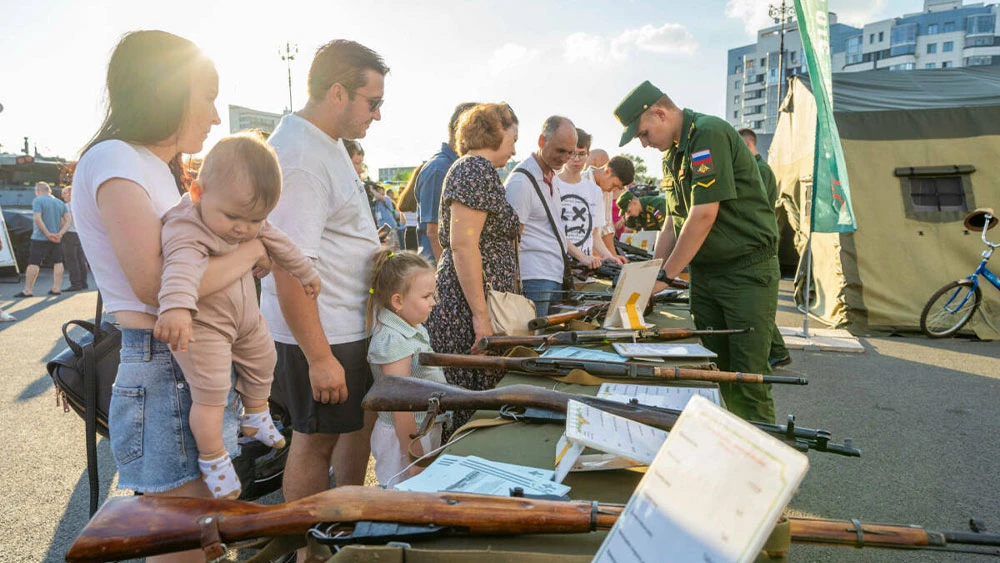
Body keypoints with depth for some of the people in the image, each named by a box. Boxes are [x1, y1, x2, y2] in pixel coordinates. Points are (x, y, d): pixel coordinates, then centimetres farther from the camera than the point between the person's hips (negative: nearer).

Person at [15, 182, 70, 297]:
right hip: (57, 240, 5)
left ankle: (28, 290, -4)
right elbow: (67, 221, 5)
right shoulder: (60, 203, 11)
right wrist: (60, 233, -6)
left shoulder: (38, 201, -7)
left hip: (40, 238, -5)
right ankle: (57, 288, 9)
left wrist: (47, 234, -17)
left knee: (33, 263, -3)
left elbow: (38, 219, -18)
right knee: (57, 262, 11)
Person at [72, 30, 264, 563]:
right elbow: (155, 285, -23)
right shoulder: (114, 160, -13)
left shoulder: (159, 169, 18)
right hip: (161, 374, -9)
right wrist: (252, 249, -13)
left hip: (196, 370, 9)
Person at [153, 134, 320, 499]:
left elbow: (277, 242, 12)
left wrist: (305, 271, 23)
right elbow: (183, 265, -51)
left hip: (245, 317, 9)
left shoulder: (249, 220, -5)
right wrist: (176, 306, -69)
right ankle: (212, 460, 7)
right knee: (211, 390, -13)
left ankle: (255, 417, 48)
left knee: (263, 359, 23)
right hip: (200, 324, -8)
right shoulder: (187, 229, -31)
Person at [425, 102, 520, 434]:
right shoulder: (477, 169, -11)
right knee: (475, 409, -4)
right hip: (468, 308, -10)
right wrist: (481, 316, -21)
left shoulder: (477, 168, 20)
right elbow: (463, 245, -20)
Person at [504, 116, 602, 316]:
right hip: (535, 280, -9)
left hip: (555, 277, 9)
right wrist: (518, 293, -17)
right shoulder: (521, 182, -13)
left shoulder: (550, 177, 16)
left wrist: (581, 256, 19)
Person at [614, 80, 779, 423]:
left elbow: (704, 216, -21)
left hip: (746, 269, -8)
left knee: (747, 377, -5)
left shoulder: (709, 134, -15)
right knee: (715, 369, 9)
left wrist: (666, 275, -16)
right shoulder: (673, 153, 13)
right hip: (703, 272, 8)